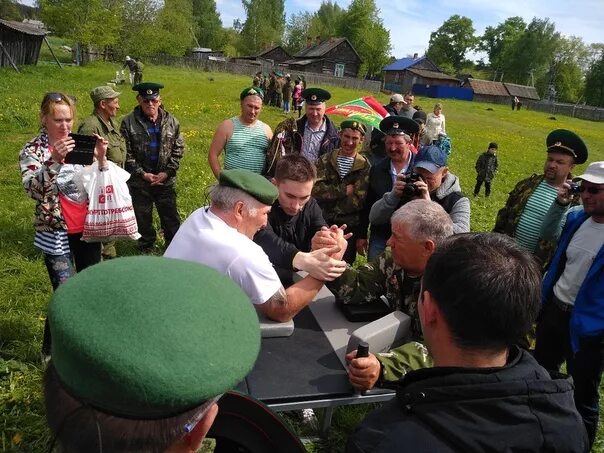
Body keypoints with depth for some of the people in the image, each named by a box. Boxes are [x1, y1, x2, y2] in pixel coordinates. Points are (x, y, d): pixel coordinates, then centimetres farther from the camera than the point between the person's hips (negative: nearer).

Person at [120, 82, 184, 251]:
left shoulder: (172, 121, 0)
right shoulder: (128, 122, -6)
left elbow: (178, 149, 2)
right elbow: (126, 153, -6)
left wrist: (167, 172, -8)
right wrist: (143, 174, -11)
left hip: (166, 180, 1)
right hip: (139, 181, -1)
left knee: (171, 217, 11)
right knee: (143, 218, 13)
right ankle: (146, 249, 31)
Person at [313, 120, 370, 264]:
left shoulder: (364, 167, -1)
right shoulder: (326, 160, 3)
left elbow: (359, 201, -9)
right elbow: (315, 189, -11)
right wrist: (344, 190, -13)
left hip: (350, 228, -1)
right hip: (323, 224, 1)